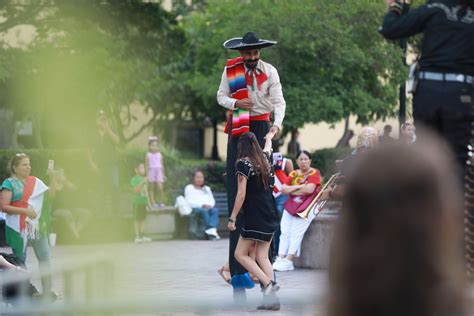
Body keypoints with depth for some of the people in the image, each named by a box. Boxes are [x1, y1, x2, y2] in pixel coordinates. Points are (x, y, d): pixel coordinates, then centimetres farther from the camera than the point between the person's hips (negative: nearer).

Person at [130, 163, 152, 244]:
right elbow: (135, 190, -18)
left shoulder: (144, 179, 15)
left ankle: (142, 236, 11)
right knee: (137, 219, -5)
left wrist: (148, 202, 19)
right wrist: (142, 182, -26)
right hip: (137, 201, -7)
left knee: (142, 219, 8)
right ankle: (137, 236, -6)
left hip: (144, 202, 7)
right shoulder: (134, 179, -6)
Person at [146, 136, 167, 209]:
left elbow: (162, 165, 11)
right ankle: (153, 202, 5)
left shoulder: (159, 155, 6)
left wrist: (163, 175, 11)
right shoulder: (148, 155, -1)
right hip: (151, 172, -1)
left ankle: (161, 202, 1)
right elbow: (146, 166, 0)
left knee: (160, 188, -9)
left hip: (159, 172, 1)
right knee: (152, 188, 2)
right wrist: (147, 175, -4)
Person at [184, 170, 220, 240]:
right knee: (204, 211, -38)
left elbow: (212, 200, 18)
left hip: (208, 208, 4)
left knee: (215, 210, -32)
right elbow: (189, 202, -1)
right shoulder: (189, 188, 14)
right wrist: (202, 205, -15)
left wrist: (210, 205, -8)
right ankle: (211, 231, -51)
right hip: (195, 209, -4)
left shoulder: (207, 189, 30)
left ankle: (212, 230, -53)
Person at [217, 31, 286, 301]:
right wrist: (236, 103, -14)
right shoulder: (230, 70, 0)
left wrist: (278, 123, -23)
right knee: (236, 182, -3)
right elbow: (221, 96, 7)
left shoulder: (270, 71, -3)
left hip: (261, 125, -1)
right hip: (238, 127, 1)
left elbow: (279, 101, -6)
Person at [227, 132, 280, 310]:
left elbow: (241, 194, -13)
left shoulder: (243, 164, -9)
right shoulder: (264, 159, 10)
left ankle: (268, 283, -16)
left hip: (255, 218, -7)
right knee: (262, 256, 8)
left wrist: (232, 218, -9)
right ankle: (271, 298, -4)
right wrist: (269, 138, 58)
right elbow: (268, 148, 36)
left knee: (240, 254, 1)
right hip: (271, 215, 7)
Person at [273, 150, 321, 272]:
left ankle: (288, 261, -19)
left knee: (296, 232, -17)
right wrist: (299, 186, -10)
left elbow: (310, 189, -13)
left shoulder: (314, 173, 2)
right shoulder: (293, 174, 17)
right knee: (284, 231, -12)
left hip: (307, 207, -5)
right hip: (291, 206, 5)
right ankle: (280, 259, -17)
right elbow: (283, 189, 5)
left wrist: (292, 190, -1)